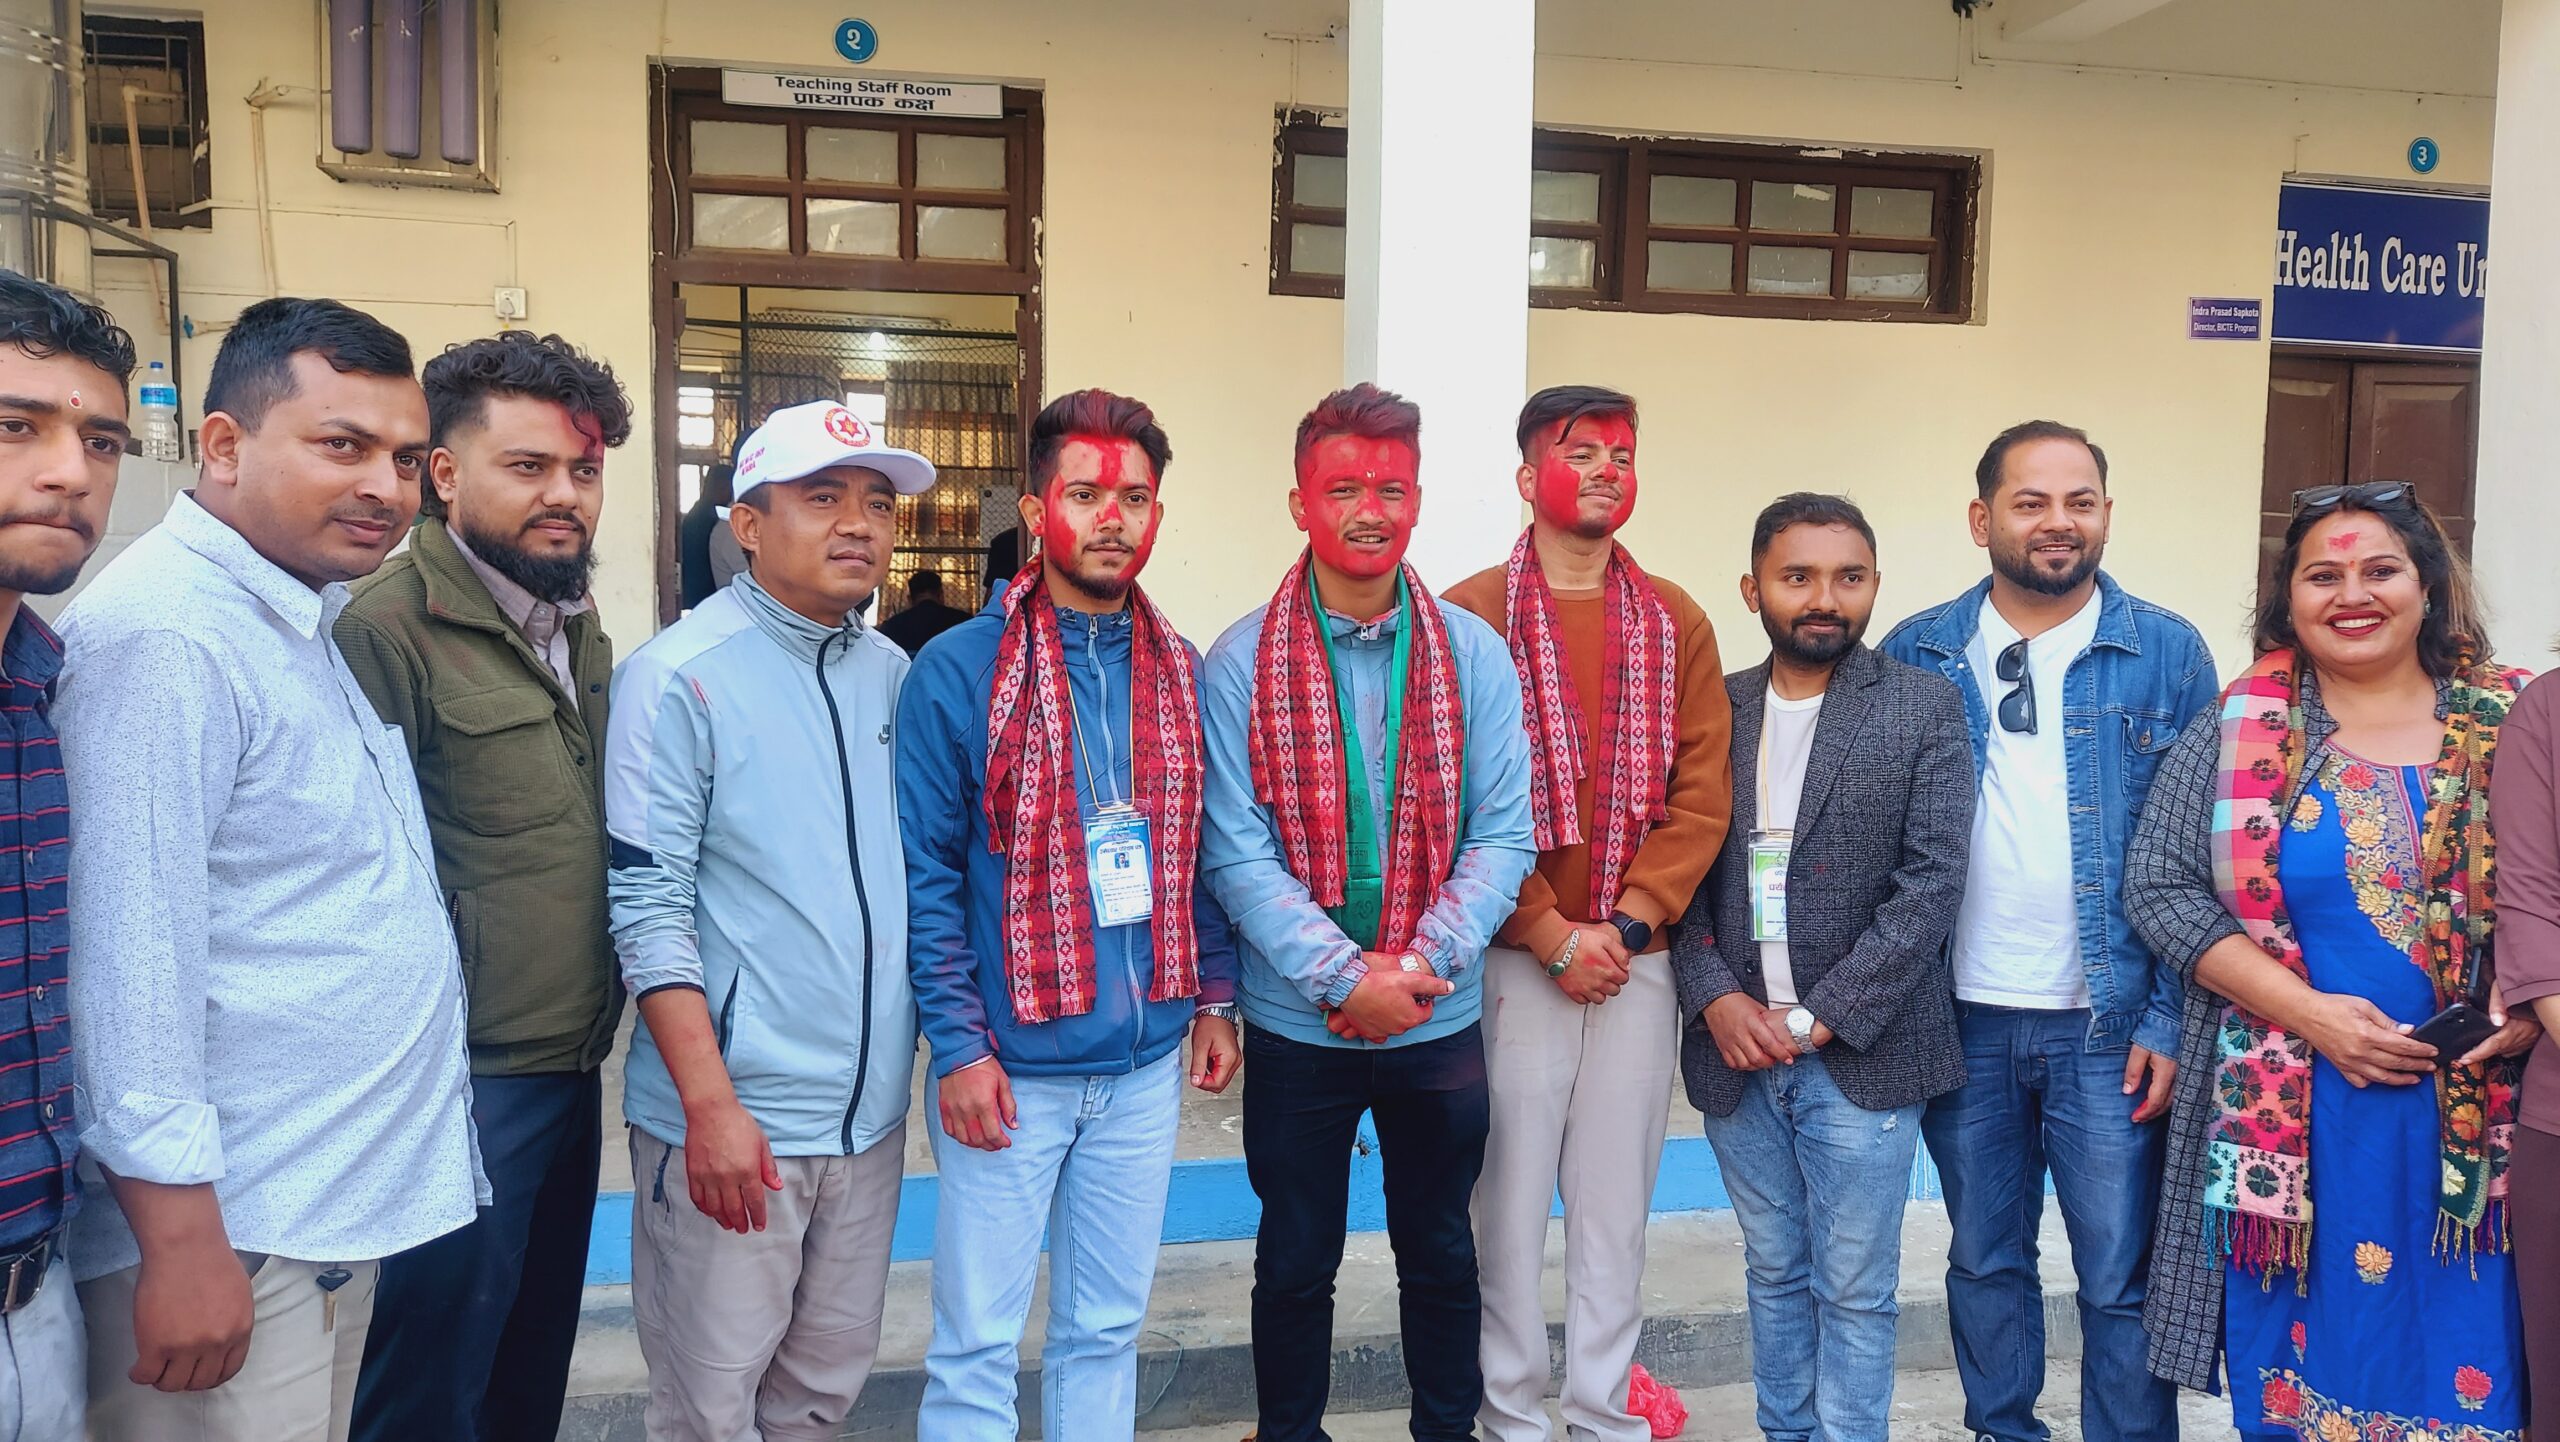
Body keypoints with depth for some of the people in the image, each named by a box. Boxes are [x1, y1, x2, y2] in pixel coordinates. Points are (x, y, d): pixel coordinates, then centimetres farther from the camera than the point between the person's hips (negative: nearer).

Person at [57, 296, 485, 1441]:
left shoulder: (300, 624, 11)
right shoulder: (163, 636, -19)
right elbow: (133, 957, -23)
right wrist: (181, 1239, -22)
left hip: (340, 1215, 9)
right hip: (227, 1235, -9)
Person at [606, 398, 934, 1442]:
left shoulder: (892, 673, 7)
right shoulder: (678, 678, -11)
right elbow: (648, 908, -13)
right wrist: (711, 1105, -17)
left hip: (870, 1111, 6)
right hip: (731, 1119, -5)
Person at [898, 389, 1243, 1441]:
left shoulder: (1179, 671, 6)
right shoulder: (958, 671, -9)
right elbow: (925, 875, -10)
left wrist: (1213, 999, 9)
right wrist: (959, 1047, -13)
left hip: (1147, 1063, 5)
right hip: (1009, 1070, -4)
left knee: (1107, 1327, 17)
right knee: (977, 1344, 6)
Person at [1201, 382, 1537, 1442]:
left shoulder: (1473, 655, -2)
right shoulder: (1241, 664, -8)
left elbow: (1503, 835, -5)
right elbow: (1236, 852, -11)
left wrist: (1425, 965, -17)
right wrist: (1347, 977, -19)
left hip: (1441, 1024, 2)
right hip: (1296, 1025, -1)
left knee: (1441, 1253, 18)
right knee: (1296, 1261, 14)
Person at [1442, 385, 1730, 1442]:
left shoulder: (1677, 624, 9)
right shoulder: (1469, 616, -2)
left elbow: (1701, 796, 3)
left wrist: (1627, 922, -8)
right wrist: (1552, 936, -12)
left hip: (1639, 959, 3)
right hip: (1512, 958, -3)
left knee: (1617, 1199, 10)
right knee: (1512, 1199, 4)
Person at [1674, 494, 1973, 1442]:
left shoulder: (1925, 709, -3)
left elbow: (1932, 885, -10)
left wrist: (1817, 1019, -13)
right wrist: (1715, 996, -9)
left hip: (1860, 1055, -3)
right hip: (1738, 1051, 3)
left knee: (1854, 1291, 7)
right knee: (1774, 1275, 16)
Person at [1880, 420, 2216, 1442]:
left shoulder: (2168, 655, 0)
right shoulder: (1917, 657, 3)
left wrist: (2171, 1020, -7)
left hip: (2109, 1024, -1)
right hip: (1961, 1021, 2)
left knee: (2121, 1278, 6)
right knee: (1984, 1261, 16)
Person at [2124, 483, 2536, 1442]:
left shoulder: (2513, 727, 3)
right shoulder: (2236, 736, 1)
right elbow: (2160, 887, -4)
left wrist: (2530, 1007, -11)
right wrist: (2308, 1011, -13)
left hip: (2477, 1120, 1)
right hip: (2290, 1120, -1)